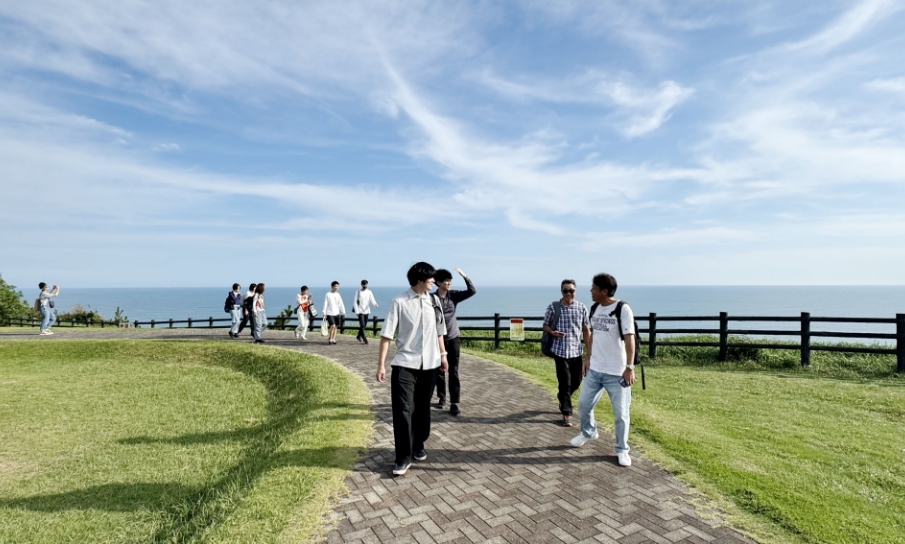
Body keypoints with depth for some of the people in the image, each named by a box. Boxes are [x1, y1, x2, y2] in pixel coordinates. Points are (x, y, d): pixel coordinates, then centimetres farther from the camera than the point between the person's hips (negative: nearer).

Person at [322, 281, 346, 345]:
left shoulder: (338, 295, 9)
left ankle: (333, 339, 14)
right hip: (330, 313, -5)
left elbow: (341, 304, 9)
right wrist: (324, 313, -7)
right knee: (333, 326, -14)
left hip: (336, 313, 5)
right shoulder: (328, 295, -3)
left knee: (335, 327, 5)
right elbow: (325, 305, -3)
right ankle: (330, 338, 3)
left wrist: (343, 312, 3)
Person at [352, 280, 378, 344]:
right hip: (360, 311, -4)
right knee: (362, 325, -12)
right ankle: (364, 339, -11)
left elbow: (372, 300, -6)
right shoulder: (358, 292, -2)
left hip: (366, 311, 4)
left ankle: (359, 336, 30)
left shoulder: (369, 292, 5)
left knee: (364, 326, 11)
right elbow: (355, 302, -2)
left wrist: (375, 304, -28)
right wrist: (357, 311, -10)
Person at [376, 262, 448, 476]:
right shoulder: (399, 302, -10)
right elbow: (387, 335, -10)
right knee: (403, 410, -4)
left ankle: (418, 446, 34)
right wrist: (381, 365, -12)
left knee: (422, 408, 15)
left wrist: (442, 354, 15)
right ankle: (403, 458, 7)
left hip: (429, 364, 4)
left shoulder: (434, 300, 5)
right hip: (405, 364, -4)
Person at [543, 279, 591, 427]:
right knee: (565, 382, -3)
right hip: (560, 350, -3)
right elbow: (545, 326, 3)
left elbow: (586, 330, 6)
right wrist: (552, 332, -19)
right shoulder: (553, 307, -5)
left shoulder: (582, 308, 0)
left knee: (576, 381, 14)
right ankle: (566, 413, 10)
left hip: (576, 351, 3)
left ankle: (562, 397, 43)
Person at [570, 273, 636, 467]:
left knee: (620, 413, 6)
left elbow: (629, 339, -18)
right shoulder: (595, 309, 6)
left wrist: (629, 367, -23)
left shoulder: (622, 309, -14)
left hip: (616, 372, -6)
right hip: (594, 369, 6)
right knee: (583, 403, 15)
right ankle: (588, 432, 41)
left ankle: (622, 450, 25)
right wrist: (587, 358, 15)